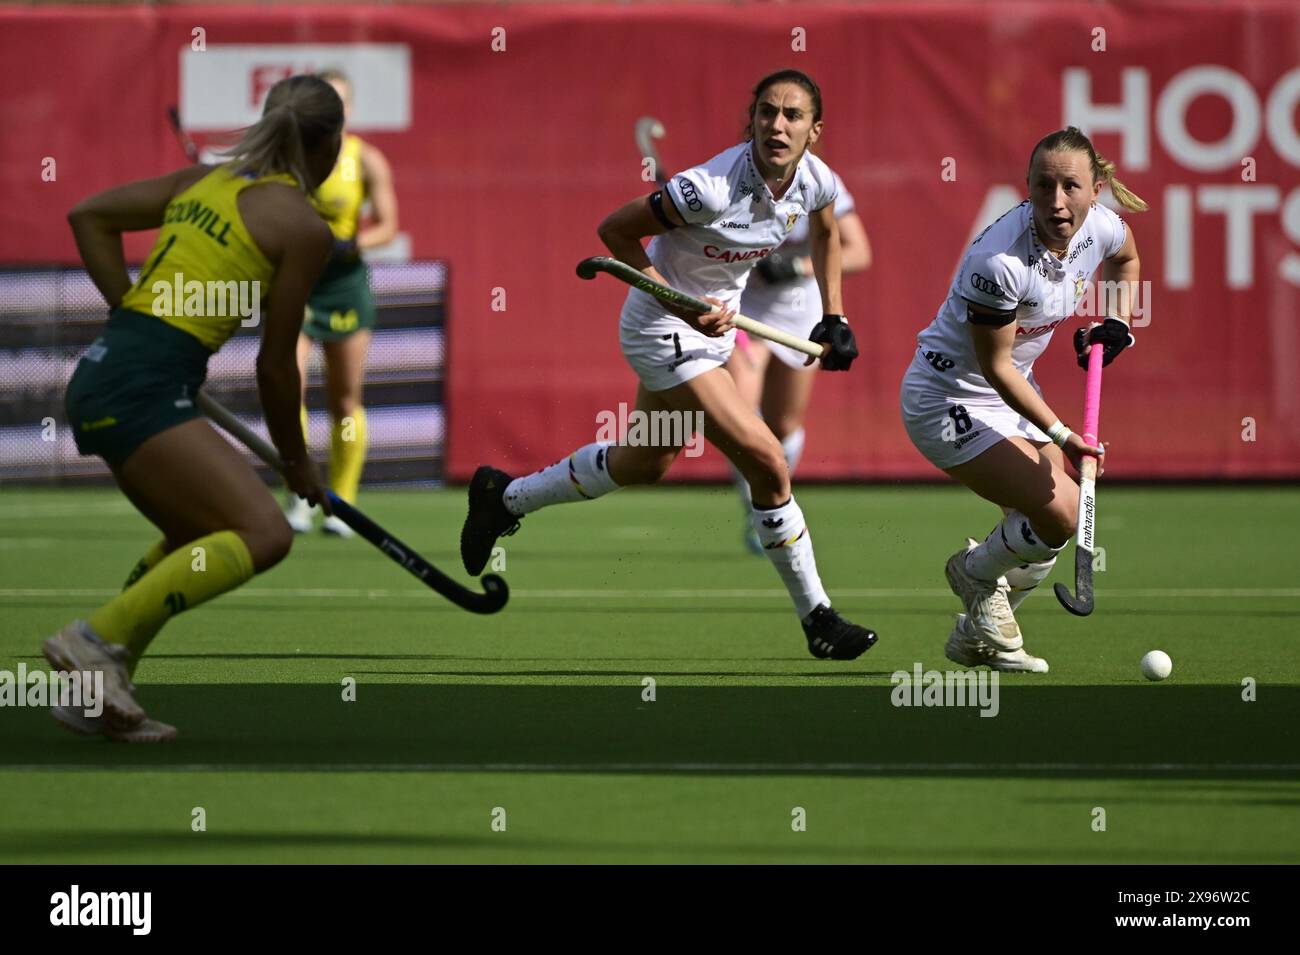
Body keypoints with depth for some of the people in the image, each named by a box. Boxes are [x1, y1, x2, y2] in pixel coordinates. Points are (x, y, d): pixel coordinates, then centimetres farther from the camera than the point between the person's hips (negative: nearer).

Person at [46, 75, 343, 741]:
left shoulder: (207, 180, 17)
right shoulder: (303, 228, -4)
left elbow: (88, 217, 20)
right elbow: (275, 364, -1)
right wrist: (295, 461, 13)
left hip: (103, 368, 9)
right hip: (146, 387, -9)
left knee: (196, 543, 22)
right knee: (263, 534, -15)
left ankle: (95, 697, 17)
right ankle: (96, 639, -19)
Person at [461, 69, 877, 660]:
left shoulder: (814, 180, -10)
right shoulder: (712, 188, -32)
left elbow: (826, 234, 15)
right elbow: (614, 230, -22)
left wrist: (834, 319, 9)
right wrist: (682, 305, -26)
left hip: (712, 326, 8)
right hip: (661, 329, -8)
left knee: (642, 466, 23)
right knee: (767, 464, -14)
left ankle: (505, 497, 43)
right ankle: (816, 618, -2)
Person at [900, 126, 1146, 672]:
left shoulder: (1101, 228, -11)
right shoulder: (1000, 261, -33)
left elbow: (1125, 259, 18)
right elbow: (995, 365, -23)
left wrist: (1115, 322, 3)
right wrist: (1060, 433, -23)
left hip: (1013, 392, 8)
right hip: (949, 397, -8)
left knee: (1050, 516, 5)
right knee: (1060, 513, -17)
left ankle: (977, 636, 26)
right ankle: (976, 574, 14)